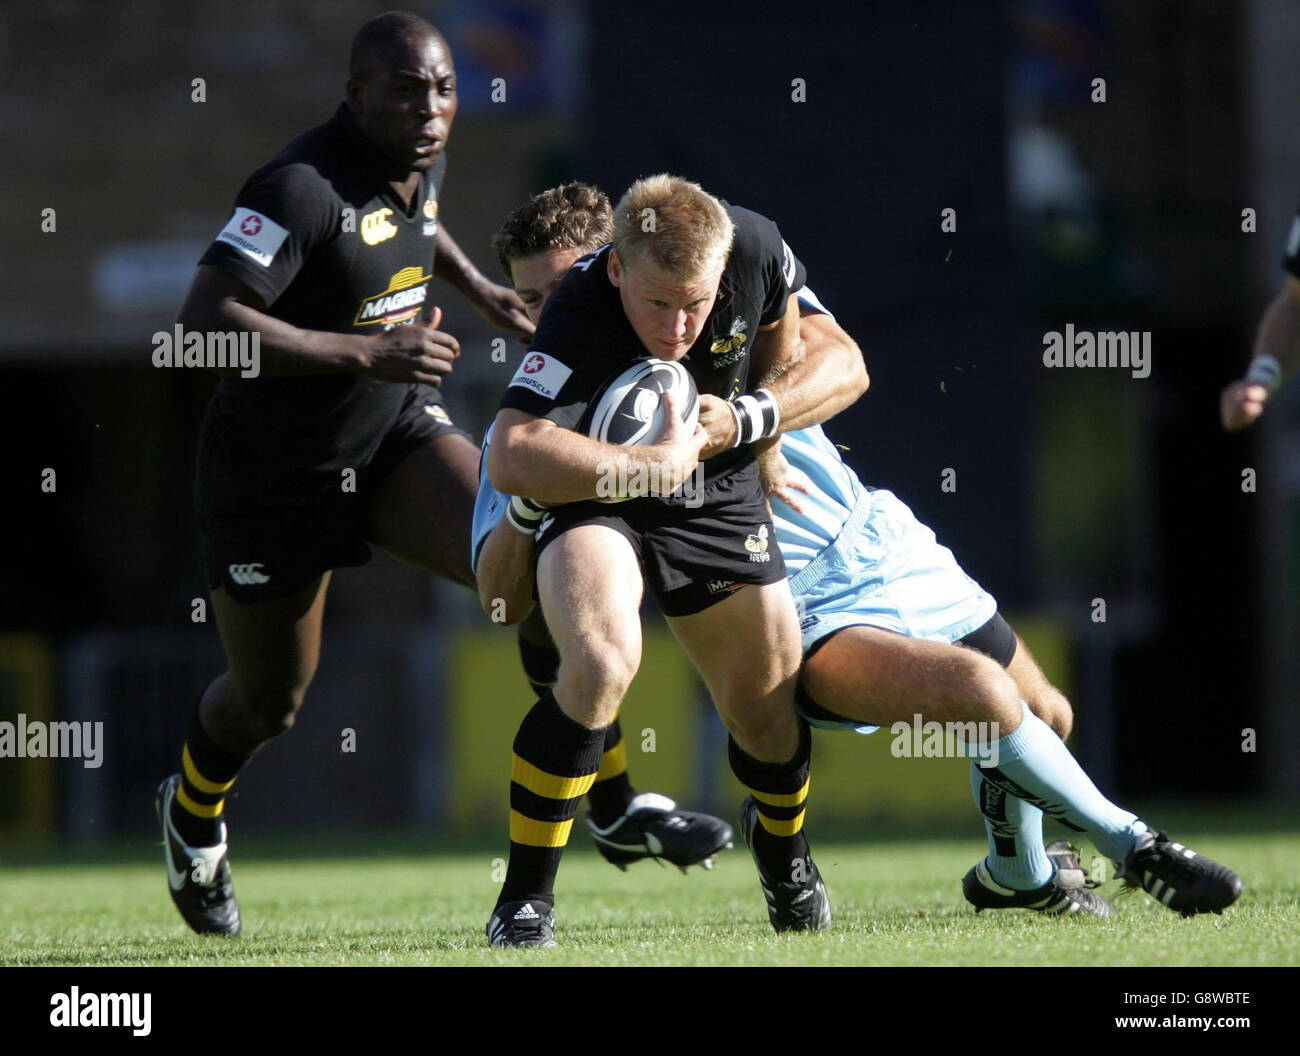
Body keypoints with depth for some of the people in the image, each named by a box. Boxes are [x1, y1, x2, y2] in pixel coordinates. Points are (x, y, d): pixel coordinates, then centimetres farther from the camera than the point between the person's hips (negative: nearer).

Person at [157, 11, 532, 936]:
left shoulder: (420, 162, -1)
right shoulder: (302, 188, -27)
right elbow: (206, 321, -35)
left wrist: (476, 286, 15)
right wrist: (369, 351, -34)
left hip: (397, 433, 6)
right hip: (278, 467, -6)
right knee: (272, 696, 11)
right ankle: (193, 817, 46)